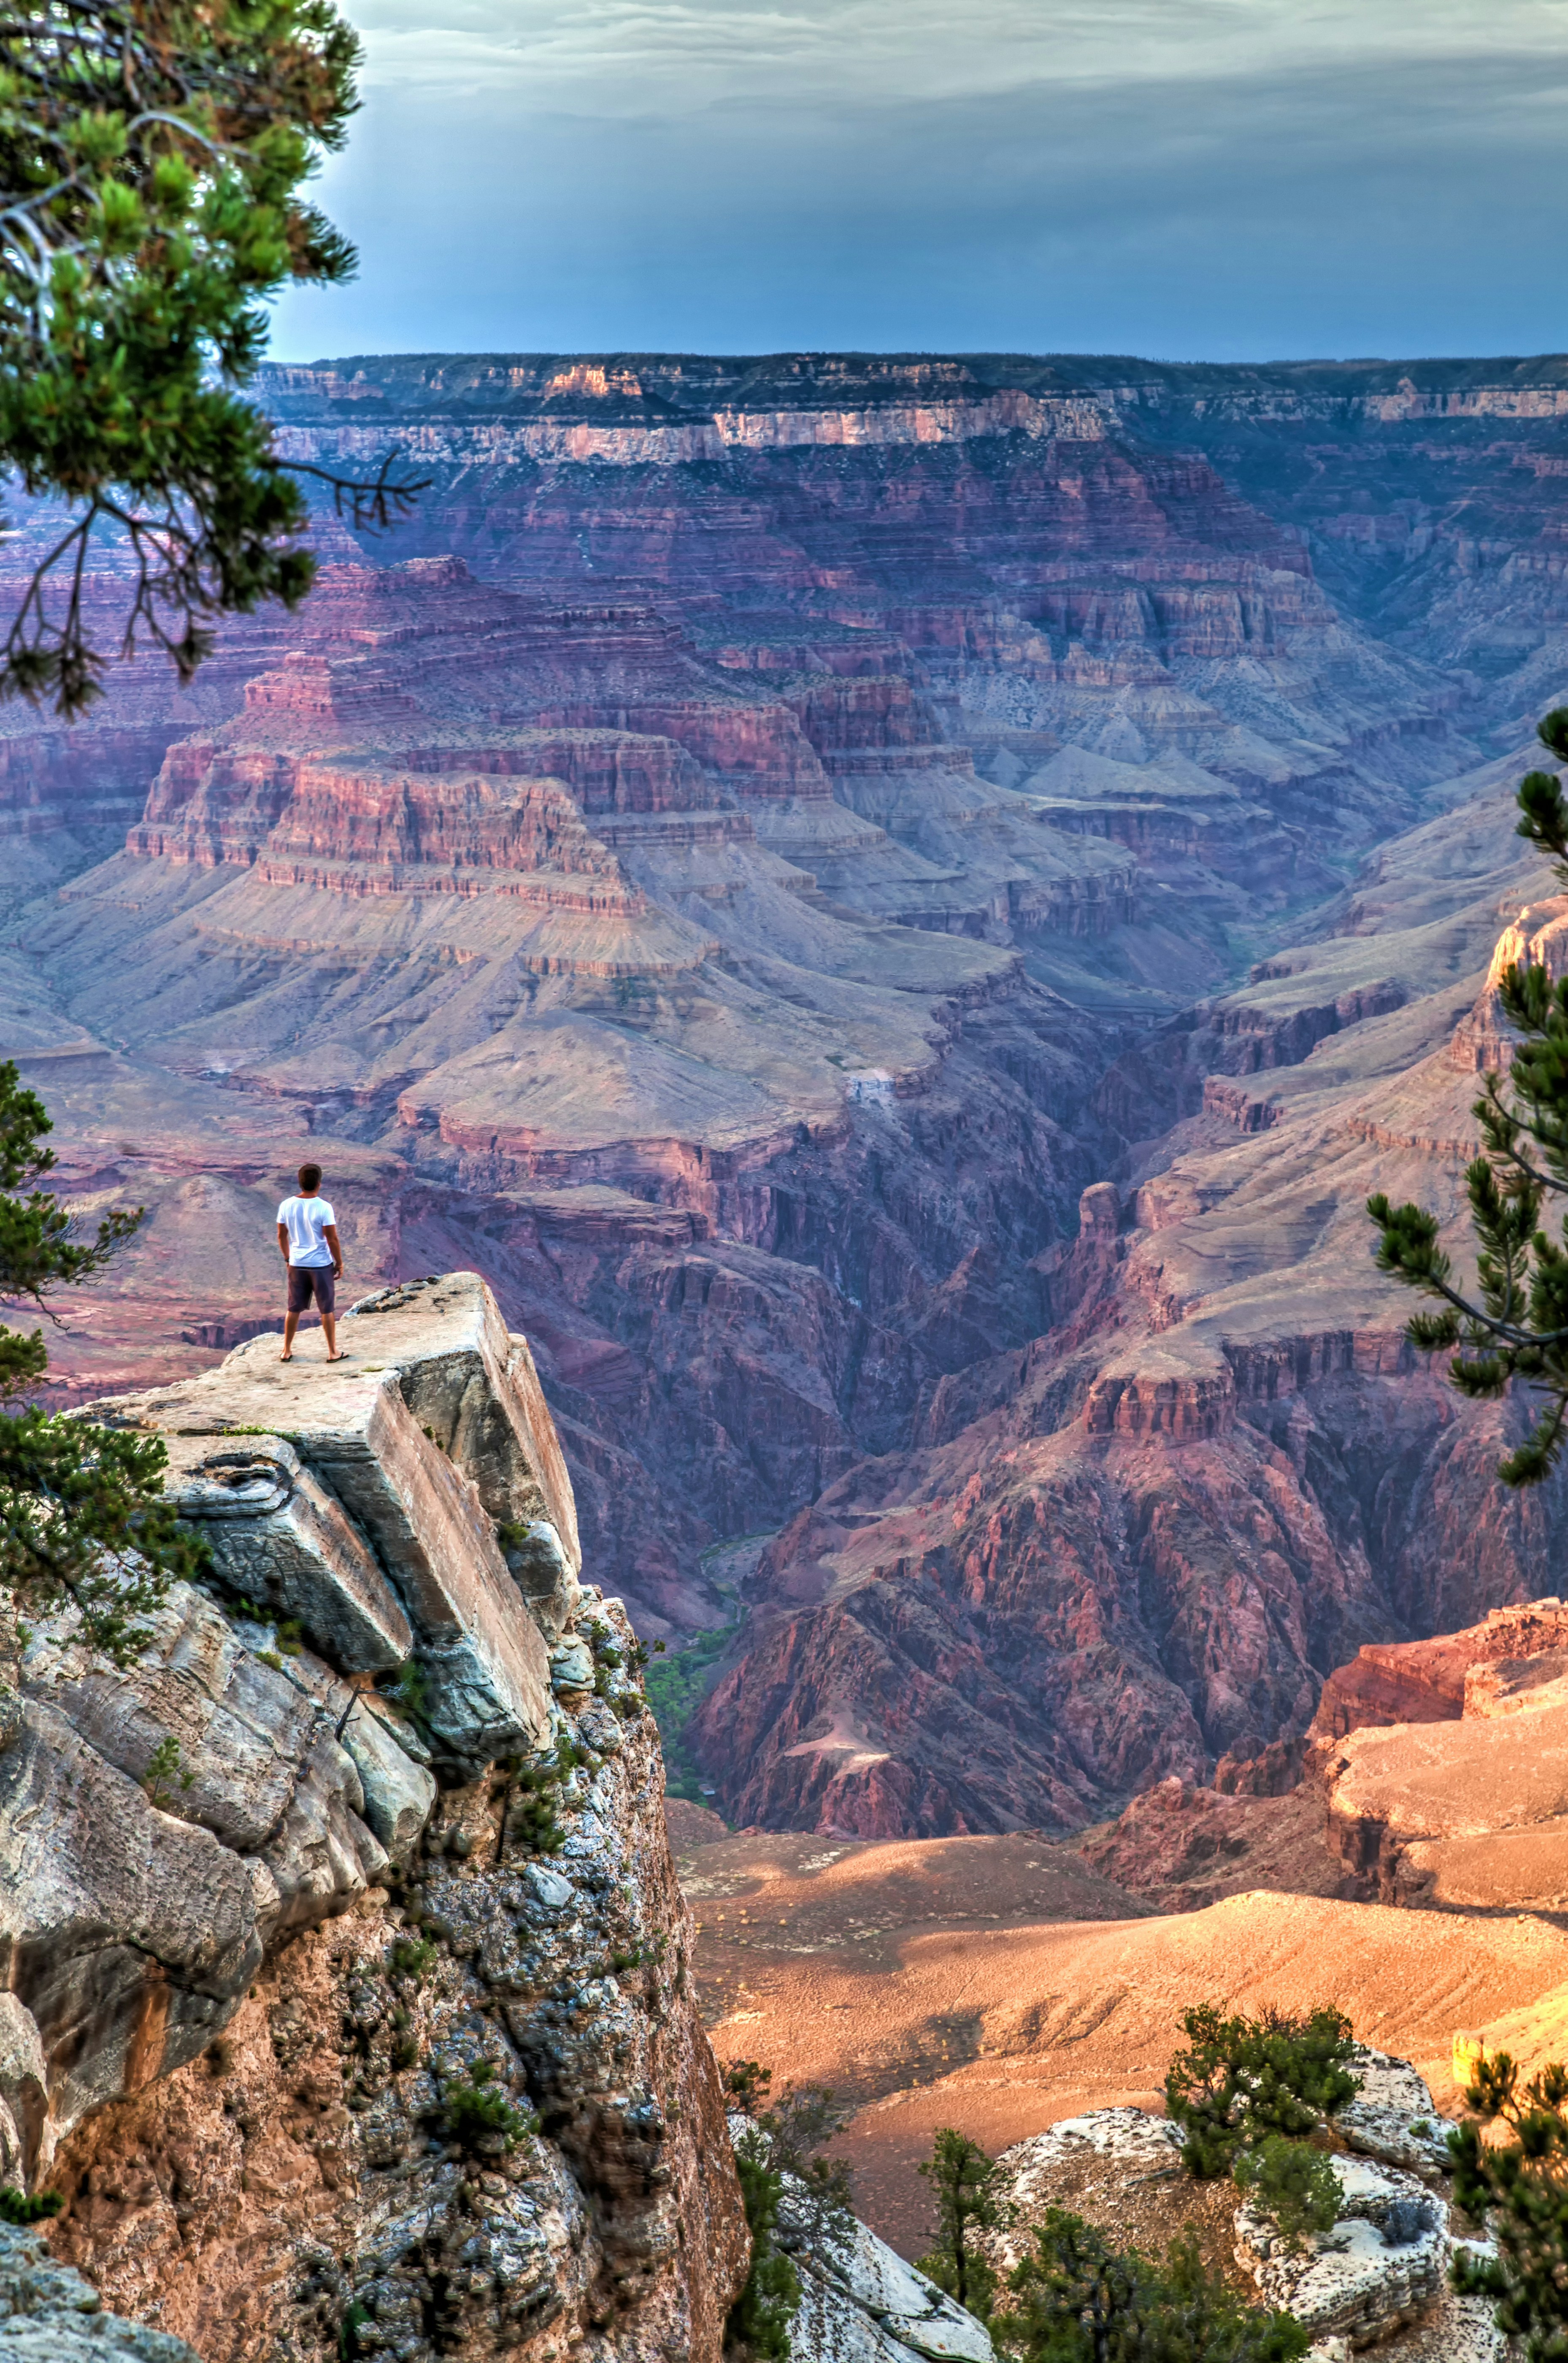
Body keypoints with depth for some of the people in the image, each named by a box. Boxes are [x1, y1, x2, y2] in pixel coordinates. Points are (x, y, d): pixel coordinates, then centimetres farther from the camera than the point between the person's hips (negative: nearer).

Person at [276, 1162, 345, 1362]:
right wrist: (339, 1264, -3)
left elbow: (282, 1236, 5)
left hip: (297, 1265, 4)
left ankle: (287, 1351, 22)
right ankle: (333, 1352, 15)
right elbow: (332, 1239, -15)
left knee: (294, 1309, 15)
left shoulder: (287, 1206, -4)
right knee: (327, 1310, 8)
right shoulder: (323, 1208, -18)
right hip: (321, 1265, -4)